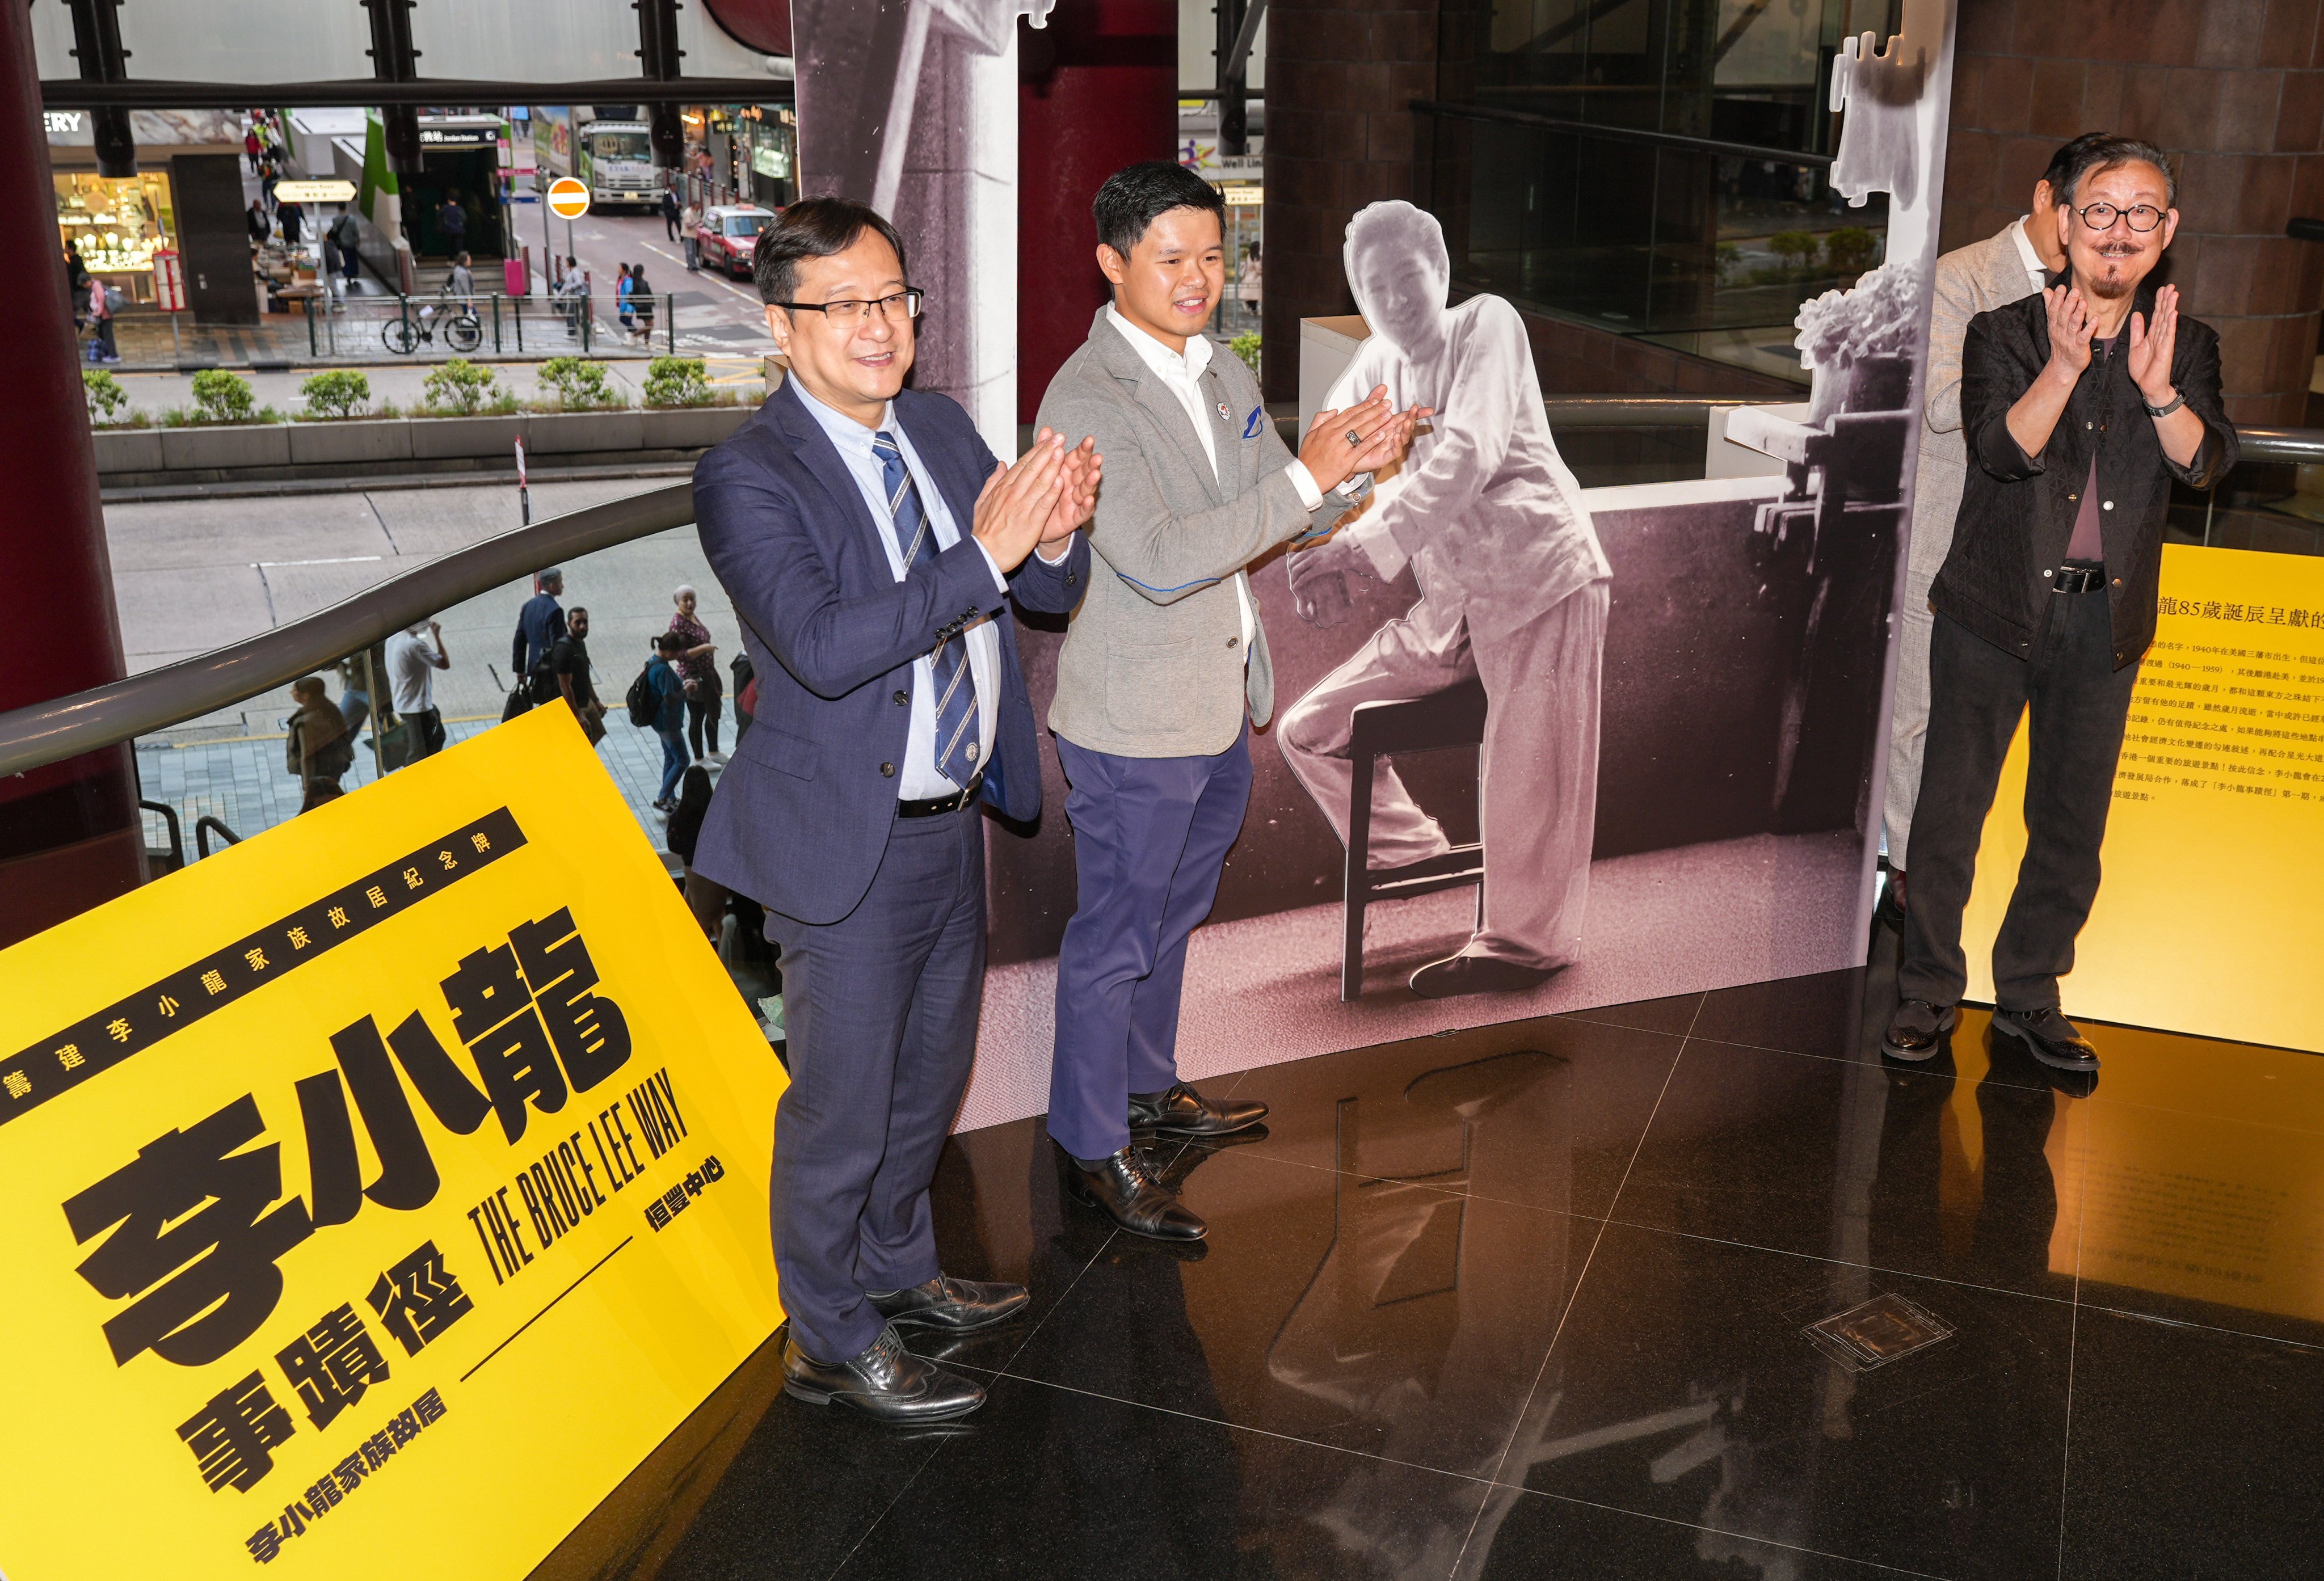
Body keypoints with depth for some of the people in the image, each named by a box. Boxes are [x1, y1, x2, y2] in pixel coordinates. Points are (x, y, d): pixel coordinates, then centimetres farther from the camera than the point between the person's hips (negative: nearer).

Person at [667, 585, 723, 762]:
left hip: (707, 673, 9)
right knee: (696, 718, 3)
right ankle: (699, 760, 15)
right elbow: (680, 655, -25)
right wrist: (704, 648, -29)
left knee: (713, 714, 20)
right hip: (694, 678, -9)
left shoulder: (691, 617, 5)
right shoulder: (678, 623, -21)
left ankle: (714, 752, 36)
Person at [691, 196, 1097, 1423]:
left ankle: (895, 1267, 48)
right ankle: (828, 1343, 29)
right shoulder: (748, 476, -18)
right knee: (843, 1108, 8)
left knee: (932, 1072, 24)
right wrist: (987, 552, -35)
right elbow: (823, 646, -31)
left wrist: (1054, 535, -18)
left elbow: (1051, 594, 6)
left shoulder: (941, 427, 4)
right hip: (848, 846, -7)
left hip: (955, 821, 8)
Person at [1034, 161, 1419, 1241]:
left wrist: (1355, 465, -9)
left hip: (1219, 708, 8)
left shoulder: (1220, 373, 7)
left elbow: (1277, 523, 11)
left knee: (1172, 914, 23)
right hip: (1132, 721, -8)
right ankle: (1092, 1150, 21)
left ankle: (1147, 1085, 43)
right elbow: (1158, 561, -29)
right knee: (1115, 937, 5)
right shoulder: (1087, 400, -20)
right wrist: (1308, 475, -29)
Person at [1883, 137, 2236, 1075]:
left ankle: (2030, 996, 24)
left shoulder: (2188, 346, 8)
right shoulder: (2006, 334, 0)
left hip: (2107, 618, 3)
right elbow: (2002, 448, -13)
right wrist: (2064, 368, -27)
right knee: (1952, 803, 0)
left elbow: (2206, 464, -4)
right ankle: (1927, 992, 13)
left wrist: (2158, 388, -21)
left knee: (2073, 820, 9)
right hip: (1995, 608, -2)